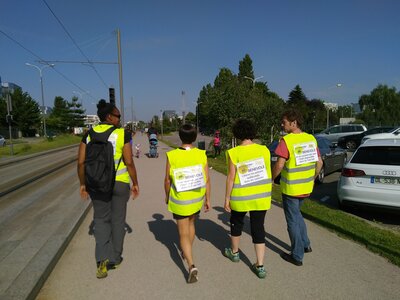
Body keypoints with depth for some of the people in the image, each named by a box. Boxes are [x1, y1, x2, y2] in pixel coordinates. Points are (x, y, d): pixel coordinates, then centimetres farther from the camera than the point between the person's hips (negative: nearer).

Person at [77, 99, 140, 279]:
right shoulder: (123, 134, -9)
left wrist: (82, 184, 11)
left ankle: (102, 259, 4)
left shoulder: (89, 135, 0)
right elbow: (129, 163, -11)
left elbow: (81, 162, -1)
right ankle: (115, 258, 27)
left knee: (101, 219, 17)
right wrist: (135, 183, 1)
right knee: (117, 220, 14)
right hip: (119, 183, -2)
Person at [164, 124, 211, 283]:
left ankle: (191, 265, -7)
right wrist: (208, 199, 4)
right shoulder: (201, 155, -13)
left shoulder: (172, 156, -16)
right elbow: (207, 180, -9)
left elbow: (167, 181, -8)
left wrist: (167, 196, 10)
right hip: (197, 199, 3)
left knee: (183, 233, 9)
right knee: (190, 223, 28)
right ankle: (187, 253, 46)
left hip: (180, 200, -3)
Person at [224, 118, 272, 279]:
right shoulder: (264, 150, -5)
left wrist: (227, 198, -3)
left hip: (240, 198, -2)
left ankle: (234, 252, 42)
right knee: (258, 228, 10)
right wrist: (267, 194, 13)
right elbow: (268, 174, 1)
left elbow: (231, 178, -13)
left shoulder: (233, 153, -15)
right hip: (261, 197, 2)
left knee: (236, 223, 22)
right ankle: (260, 266, 13)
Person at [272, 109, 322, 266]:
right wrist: (312, 179, 19)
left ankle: (297, 256, 19)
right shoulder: (311, 139, 2)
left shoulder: (286, 140, -19)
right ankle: (305, 244, 35)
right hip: (306, 187, 7)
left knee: (293, 221, 7)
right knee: (296, 214, 28)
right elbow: (319, 163, 6)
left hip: (290, 188, -7)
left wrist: (271, 179, -7)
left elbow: (279, 165, -23)